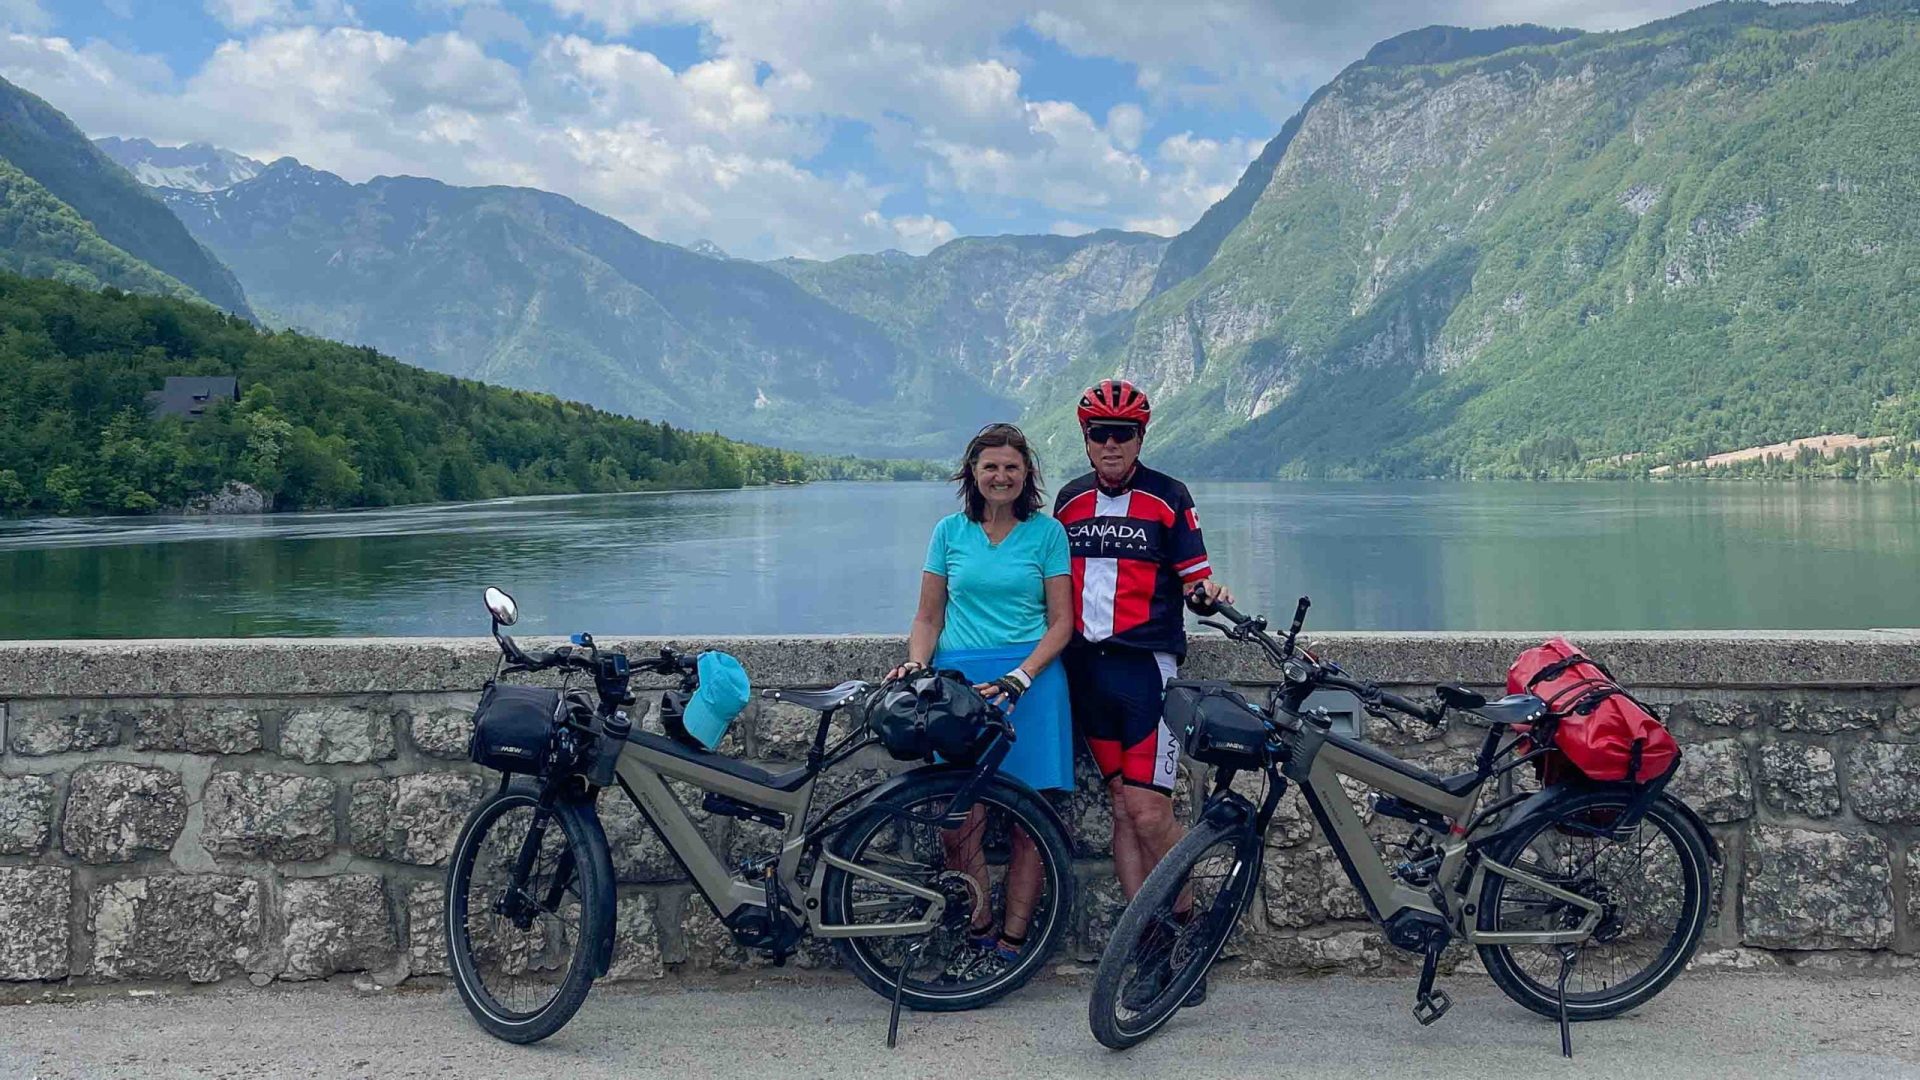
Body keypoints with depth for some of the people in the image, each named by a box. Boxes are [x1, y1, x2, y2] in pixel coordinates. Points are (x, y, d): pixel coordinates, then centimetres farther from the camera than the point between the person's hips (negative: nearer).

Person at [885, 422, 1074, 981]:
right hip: (958, 680, 1)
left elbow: (1061, 622, 2)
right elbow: (928, 617, 14)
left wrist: (1019, 676, -11)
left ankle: (1010, 943, 8)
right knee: (960, 819, -7)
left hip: (1030, 682, -1)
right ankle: (977, 930, 11)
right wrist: (916, 665, -4)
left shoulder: (1047, 532, 5)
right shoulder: (950, 531, 11)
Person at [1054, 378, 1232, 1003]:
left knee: (1149, 811, -11)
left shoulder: (1168, 498, 1)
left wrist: (1207, 592, -21)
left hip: (1145, 663, -4)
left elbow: (1191, 576, 0)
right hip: (1087, 666, 4)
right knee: (1121, 806, 5)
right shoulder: (1070, 500, 14)